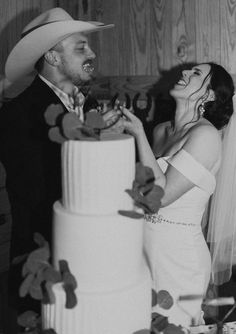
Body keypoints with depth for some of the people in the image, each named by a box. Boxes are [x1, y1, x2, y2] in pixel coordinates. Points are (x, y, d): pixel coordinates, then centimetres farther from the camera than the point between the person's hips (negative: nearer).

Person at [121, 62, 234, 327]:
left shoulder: (206, 135, -17)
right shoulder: (161, 130, 4)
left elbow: (161, 195, -20)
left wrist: (139, 135, -18)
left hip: (177, 253, -6)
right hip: (147, 246, 7)